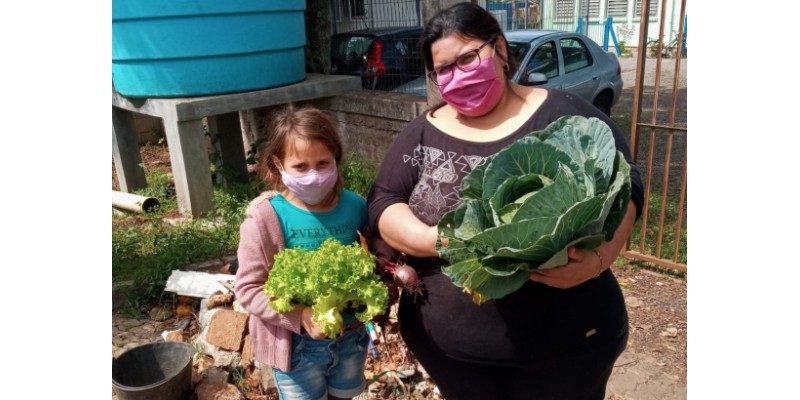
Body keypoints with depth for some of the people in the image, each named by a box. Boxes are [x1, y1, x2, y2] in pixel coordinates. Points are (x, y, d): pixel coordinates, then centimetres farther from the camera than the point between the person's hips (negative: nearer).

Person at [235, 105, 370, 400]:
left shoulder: (355, 207, -8)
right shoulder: (266, 217, -19)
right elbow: (248, 288, -16)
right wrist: (299, 317, -28)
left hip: (351, 337, 3)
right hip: (297, 345, -3)